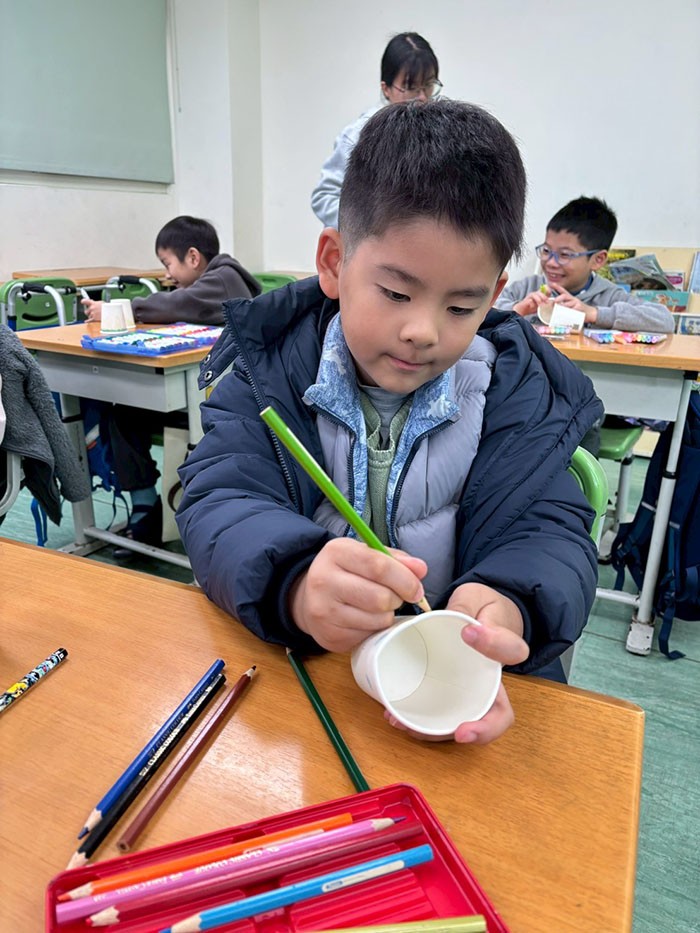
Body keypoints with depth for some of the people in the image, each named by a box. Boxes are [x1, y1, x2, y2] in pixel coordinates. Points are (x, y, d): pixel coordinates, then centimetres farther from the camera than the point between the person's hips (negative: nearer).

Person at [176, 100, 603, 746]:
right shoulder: (267, 366, -4)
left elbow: (547, 529, -8)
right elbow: (217, 505, -13)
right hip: (287, 667, -1)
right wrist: (294, 583, -36)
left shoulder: (517, 389, -2)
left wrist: (505, 607, -32)